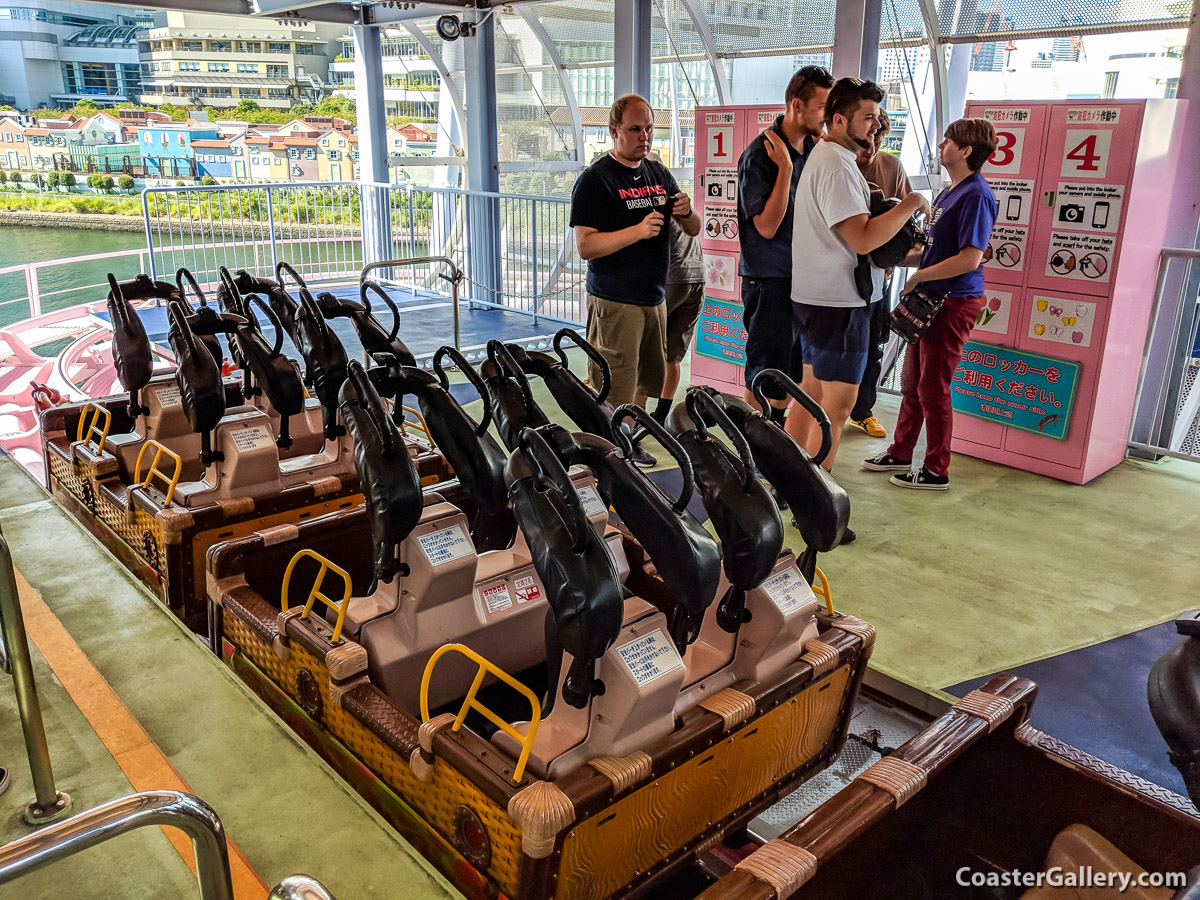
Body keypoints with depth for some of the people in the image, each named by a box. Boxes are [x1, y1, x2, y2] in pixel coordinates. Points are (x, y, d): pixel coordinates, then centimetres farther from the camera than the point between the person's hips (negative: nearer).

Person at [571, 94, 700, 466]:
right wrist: (638, 230, -25)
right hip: (614, 302, -7)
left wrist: (685, 212, -8)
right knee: (612, 390, -5)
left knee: (643, 381, 16)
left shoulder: (658, 173, 13)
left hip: (654, 297, 7)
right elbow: (585, 245, -16)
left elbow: (693, 230, 16)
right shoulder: (595, 179, -8)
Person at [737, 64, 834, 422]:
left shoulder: (814, 149, 9)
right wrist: (785, 168, -23)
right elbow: (767, 225, -20)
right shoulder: (760, 154, -15)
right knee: (764, 373, 0)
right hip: (770, 278, -8)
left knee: (789, 372, 16)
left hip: (802, 276, 8)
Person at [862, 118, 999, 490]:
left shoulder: (975, 195, -16)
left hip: (954, 303, -9)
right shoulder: (947, 193, 14)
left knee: (932, 388, -1)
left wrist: (919, 276, -17)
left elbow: (970, 258, -24)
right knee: (912, 382, 16)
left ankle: (936, 471, 12)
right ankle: (900, 454, 30)